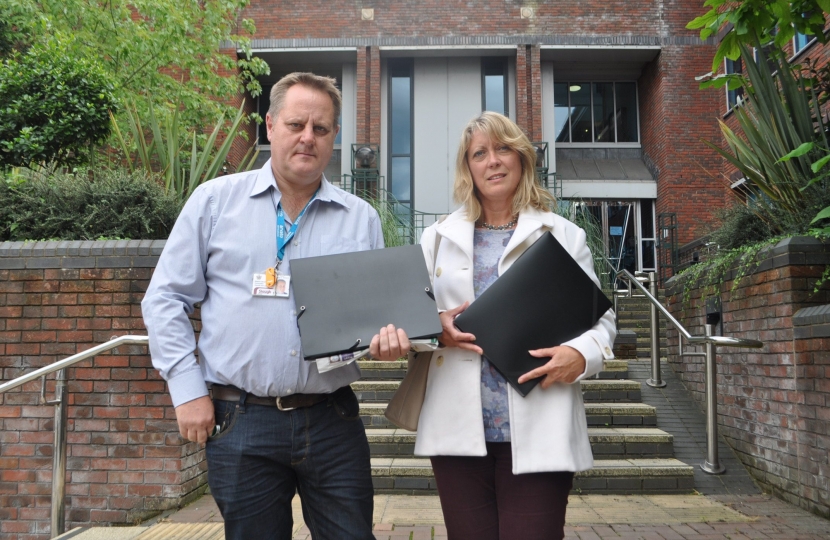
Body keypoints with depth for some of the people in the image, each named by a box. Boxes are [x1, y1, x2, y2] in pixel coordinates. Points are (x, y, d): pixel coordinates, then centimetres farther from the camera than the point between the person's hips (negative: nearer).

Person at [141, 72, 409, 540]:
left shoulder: (361, 218, 7)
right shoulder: (216, 200, 2)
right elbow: (166, 300, 4)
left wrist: (388, 335, -10)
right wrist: (188, 390, -3)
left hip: (333, 418, 2)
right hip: (240, 419, -1)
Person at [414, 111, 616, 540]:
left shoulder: (564, 235, 9)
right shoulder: (438, 237, 14)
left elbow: (600, 318, 7)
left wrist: (582, 353, -15)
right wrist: (436, 327, -9)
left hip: (537, 432, -1)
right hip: (459, 428, 2)